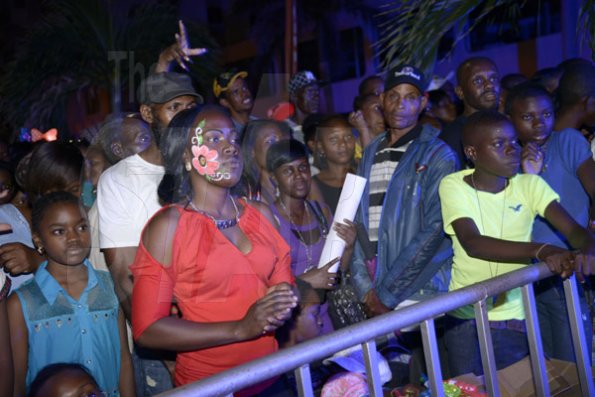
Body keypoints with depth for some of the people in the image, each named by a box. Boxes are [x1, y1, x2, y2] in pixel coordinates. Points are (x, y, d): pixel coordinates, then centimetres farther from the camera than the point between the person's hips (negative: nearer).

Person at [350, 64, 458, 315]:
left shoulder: (439, 156, -4)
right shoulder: (370, 154, 12)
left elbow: (435, 229, -13)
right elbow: (358, 221, 6)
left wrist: (387, 294, -14)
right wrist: (365, 288, -5)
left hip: (419, 293, -4)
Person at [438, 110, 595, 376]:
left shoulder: (529, 185, -3)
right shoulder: (454, 186, -10)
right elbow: (473, 244, -25)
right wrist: (541, 250, -38)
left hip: (516, 317, 1)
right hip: (465, 317, -1)